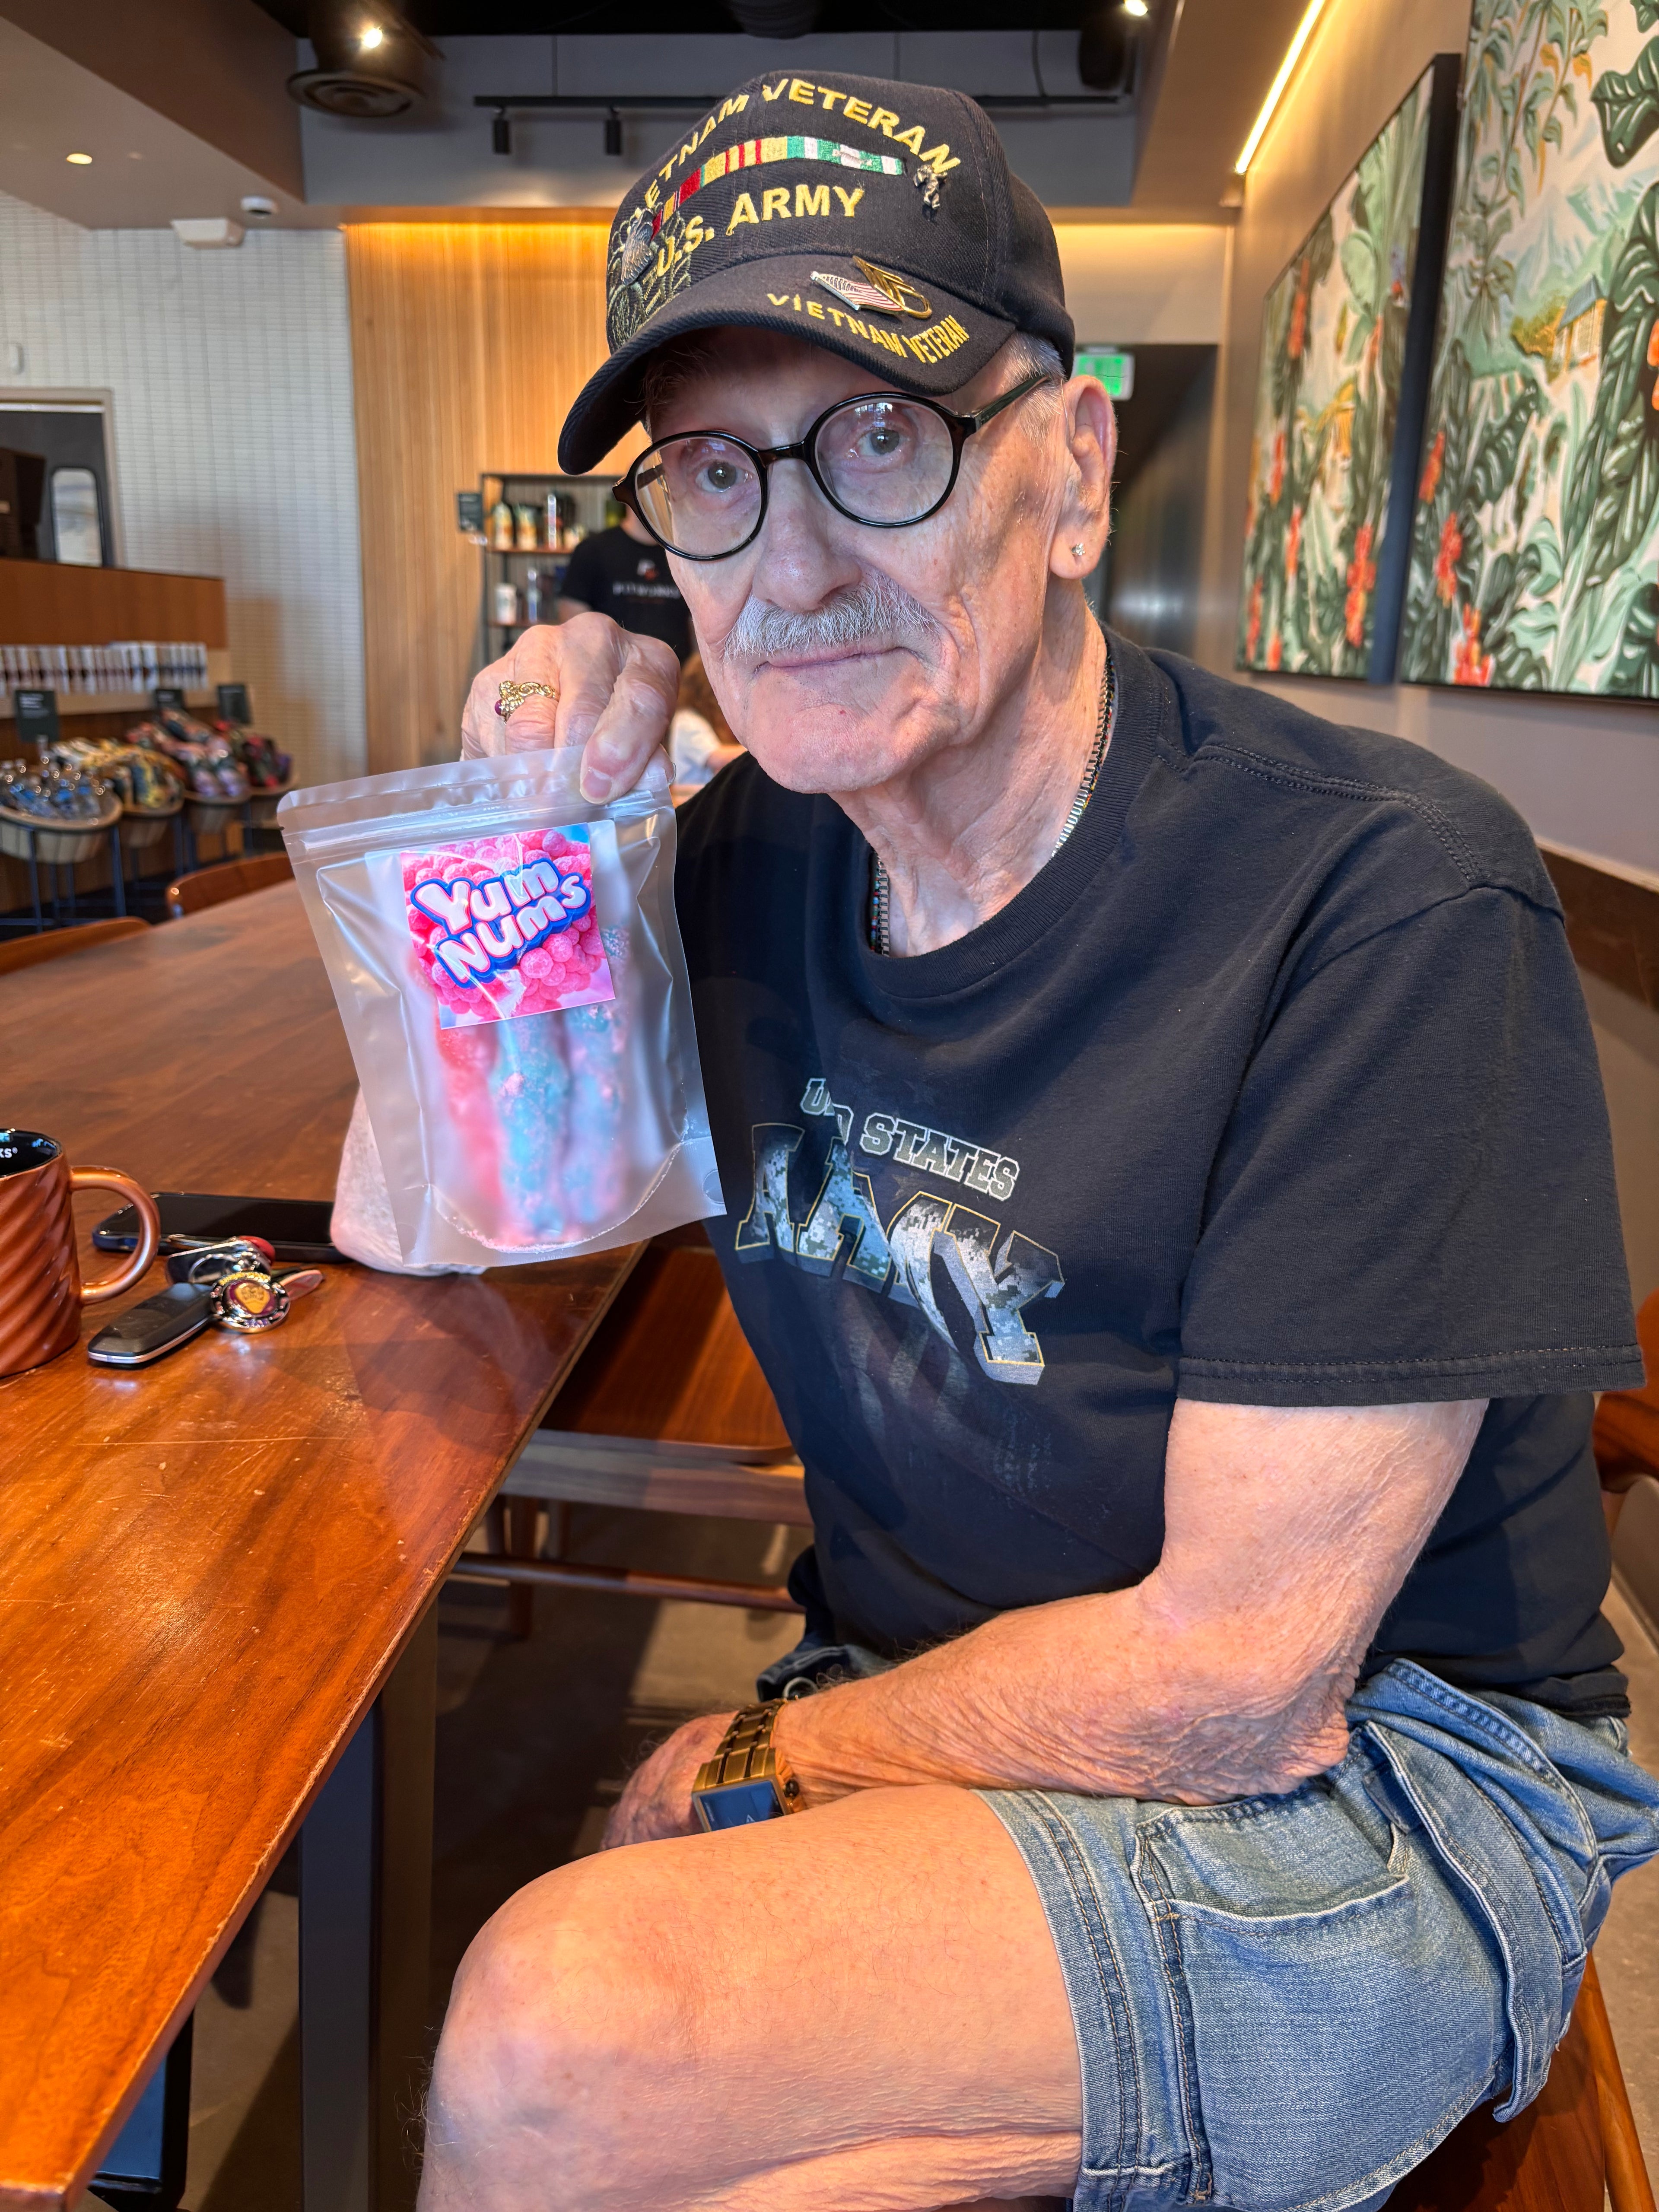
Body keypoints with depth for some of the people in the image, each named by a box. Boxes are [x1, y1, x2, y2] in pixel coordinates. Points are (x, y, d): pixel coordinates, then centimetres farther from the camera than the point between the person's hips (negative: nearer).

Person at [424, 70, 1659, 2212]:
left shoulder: (1388, 896, -23)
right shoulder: (747, 855, -2)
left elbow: (1235, 1685, -22)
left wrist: (761, 1758, -7)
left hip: (1372, 1789, -5)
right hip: (912, 1720, 6)